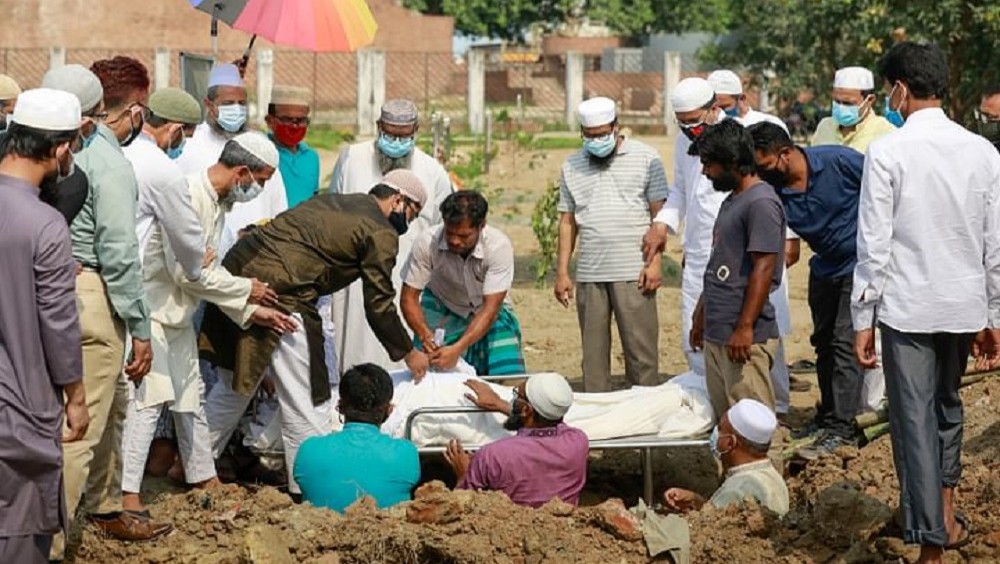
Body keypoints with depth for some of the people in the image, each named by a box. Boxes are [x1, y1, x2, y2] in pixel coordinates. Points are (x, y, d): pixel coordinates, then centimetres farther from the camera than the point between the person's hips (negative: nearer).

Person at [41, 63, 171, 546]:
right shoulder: (109, 162, -15)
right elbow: (118, 253, -17)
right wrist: (141, 329, -13)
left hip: (62, 285, 9)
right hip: (92, 294, -9)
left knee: (111, 404, 24)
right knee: (80, 426, -6)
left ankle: (105, 508, 40)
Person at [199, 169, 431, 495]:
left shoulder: (333, 202, 24)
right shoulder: (381, 233, -1)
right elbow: (379, 305, 1)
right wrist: (408, 353, 14)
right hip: (279, 294, -9)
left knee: (234, 388, 23)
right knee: (305, 401, 1)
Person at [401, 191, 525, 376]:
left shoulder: (499, 246, -30)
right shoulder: (427, 243, -28)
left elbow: (490, 309, -31)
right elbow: (409, 297, -19)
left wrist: (457, 349, -43)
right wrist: (425, 335, -38)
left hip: (489, 310, 0)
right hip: (443, 309, 0)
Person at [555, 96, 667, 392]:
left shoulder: (645, 158, 2)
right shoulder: (571, 166, 13)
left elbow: (659, 214, 0)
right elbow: (567, 221, 14)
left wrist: (655, 262, -8)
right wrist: (562, 272, 9)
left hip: (633, 273, -3)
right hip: (589, 275, 3)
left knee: (641, 347, -3)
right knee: (593, 351, 6)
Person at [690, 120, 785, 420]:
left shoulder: (761, 203, -13)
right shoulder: (732, 200, 18)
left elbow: (763, 269, -19)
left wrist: (745, 328, -22)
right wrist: (701, 316, 26)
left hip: (745, 339, -10)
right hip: (716, 334, 10)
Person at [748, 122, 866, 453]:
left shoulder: (839, 162, -24)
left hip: (859, 262, -6)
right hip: (825, 267, 6)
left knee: (845, 342, -11)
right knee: (823, 342, 13)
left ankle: (842, 429, -9)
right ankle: (827, 416, 28)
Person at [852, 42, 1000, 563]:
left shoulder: (888, 152, -12)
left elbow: (874, 244, -11)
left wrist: (863, 320, -4)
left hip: (907, 307, -4)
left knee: (915, 421, 1)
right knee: (947, 407, 24)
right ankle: (947, 517, 35)